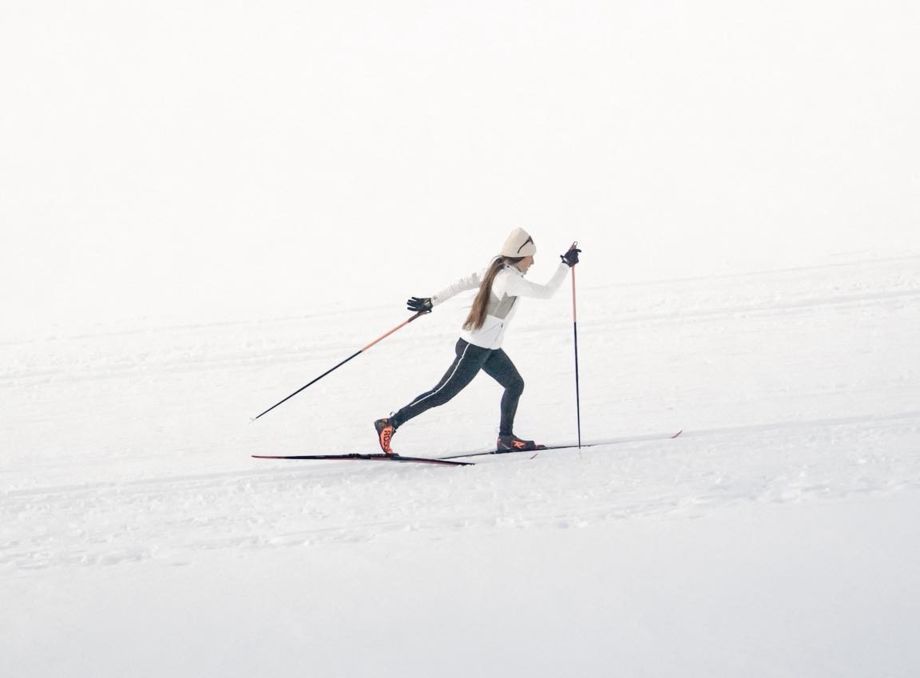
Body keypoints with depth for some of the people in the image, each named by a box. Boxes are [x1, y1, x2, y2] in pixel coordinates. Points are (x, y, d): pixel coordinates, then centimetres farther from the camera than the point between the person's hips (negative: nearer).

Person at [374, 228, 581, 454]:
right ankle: (390, 424, 1)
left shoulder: (497, 270, 3)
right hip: (474, 350, -10)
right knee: (442, 394, -4)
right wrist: (566, 265, -9)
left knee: (515, 384, 13)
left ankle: (506, 438, 22)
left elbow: (463, 283, 4)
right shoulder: (511, 280, -23)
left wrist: (432, 301, 7)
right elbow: (546, 292, -18)